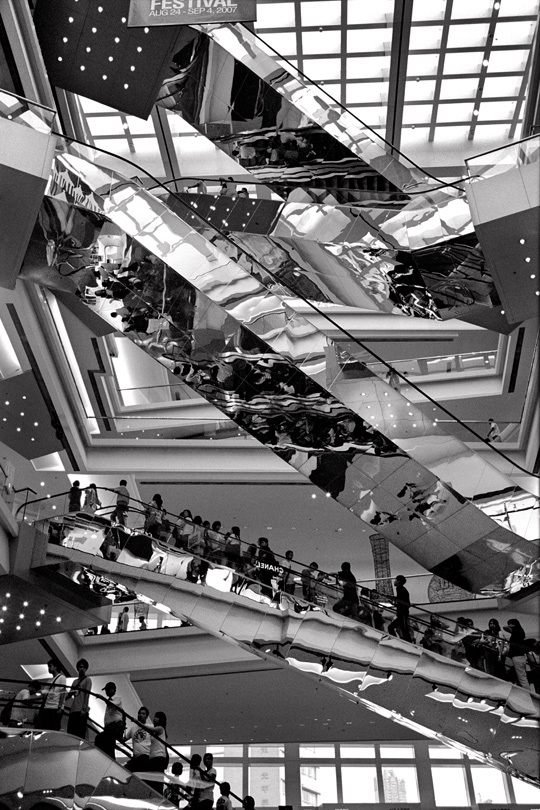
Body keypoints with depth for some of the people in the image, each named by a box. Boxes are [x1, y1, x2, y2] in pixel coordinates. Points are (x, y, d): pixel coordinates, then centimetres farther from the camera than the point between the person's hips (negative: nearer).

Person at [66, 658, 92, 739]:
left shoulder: (87, 680, 6)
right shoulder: (75, 681, 25)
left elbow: (87, 695, -5)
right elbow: (69, 694, 20)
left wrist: (84, 709, -16)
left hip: (81, 711, -6)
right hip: (73, 710, 6)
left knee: (80, 734, -13)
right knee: (70, 733, 0)